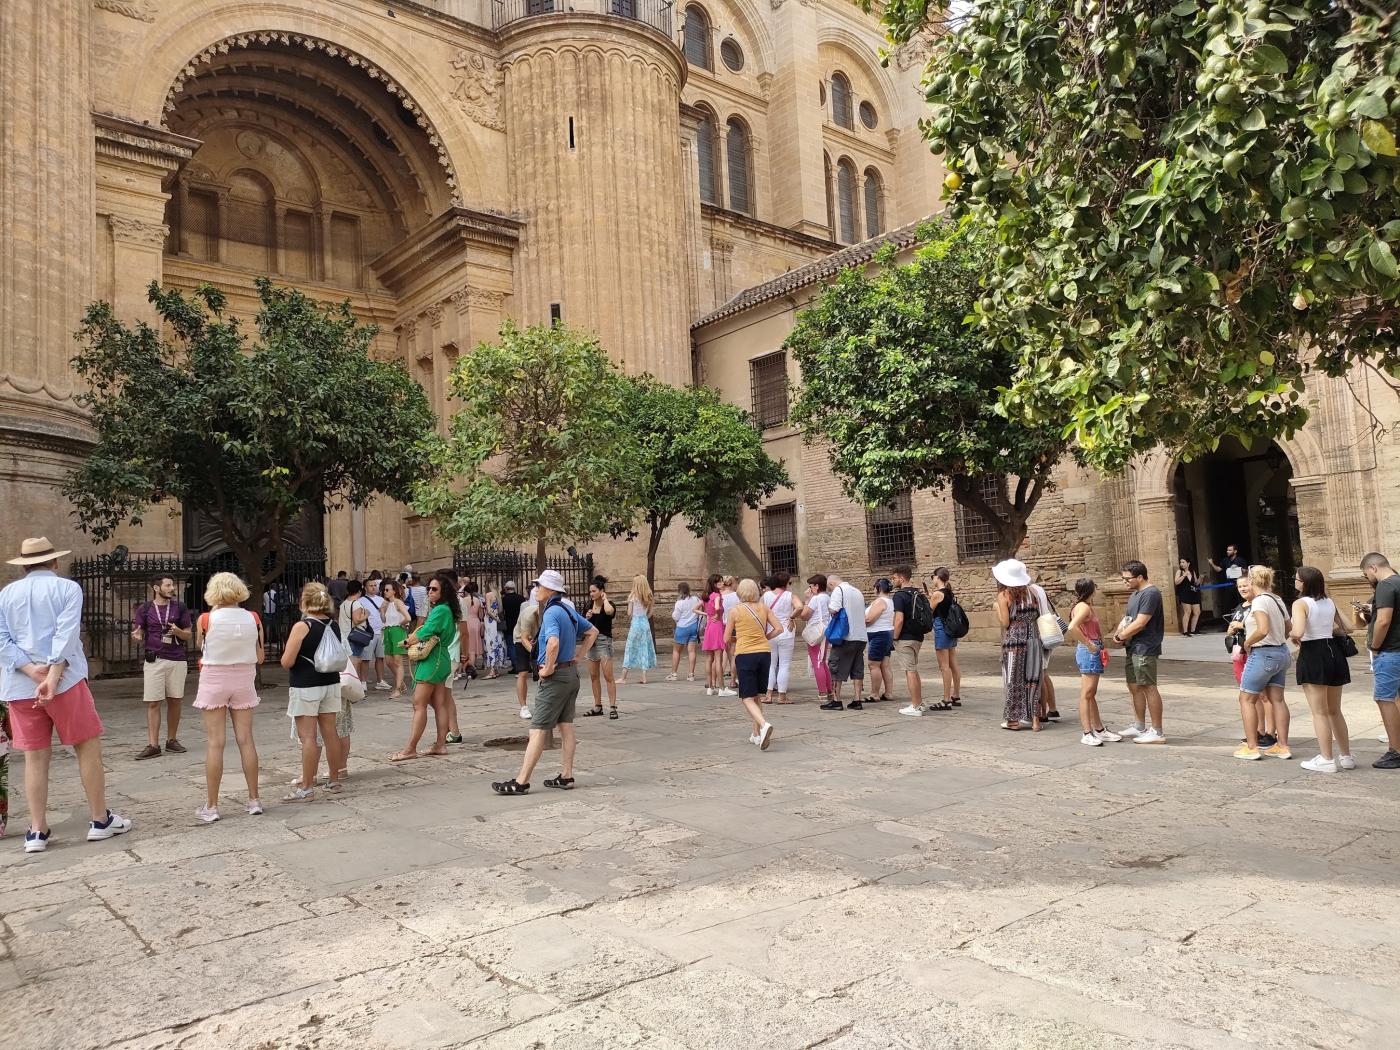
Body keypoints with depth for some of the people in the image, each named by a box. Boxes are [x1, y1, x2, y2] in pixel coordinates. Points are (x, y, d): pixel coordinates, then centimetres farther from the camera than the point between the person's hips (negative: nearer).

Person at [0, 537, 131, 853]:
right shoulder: (67, 588, -2)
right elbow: (66, 633, -14)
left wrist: (32, 671, -9)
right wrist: (53, 676, -18)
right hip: (65, 681, -4)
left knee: (35, 757, 8)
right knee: (88, 747, 5)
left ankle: (37, 831, 9)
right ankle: (100, 820, 9)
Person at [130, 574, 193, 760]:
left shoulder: (179, 608, 8)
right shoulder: (144, 609, 5)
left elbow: (188, 635, 10)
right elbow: (139, 633, 7)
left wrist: (177, 631, -12)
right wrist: (137, 636, -17)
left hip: (177, 660, 2)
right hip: (154, 660, -1)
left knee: (174, 701, 6)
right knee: (153, 703, -4)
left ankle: (172, 740, 17)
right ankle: (153, 745, -2)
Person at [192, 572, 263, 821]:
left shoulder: (206, 619, -12)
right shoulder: (253, 619, -5)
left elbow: (199, 644, 9)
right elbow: (259, 657, -1)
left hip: (214, 680, -2)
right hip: (243, 680, 2)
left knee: (215, 743, 2)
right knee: (246, 739, 8)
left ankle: (211, 806, 7)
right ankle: (254, 800, 14)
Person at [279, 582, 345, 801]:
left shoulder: (302, 627, -14)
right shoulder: (334, 626, 5)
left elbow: (287, 662, -15)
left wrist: (287, 650, 5)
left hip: (305, 687, -6)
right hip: (331, 684, 7)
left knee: (308, 737, -3)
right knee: (330, 733, 12)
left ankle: (307, 788, 0)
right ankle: (333, 779, 22)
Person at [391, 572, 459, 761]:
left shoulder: (440, 610, -15)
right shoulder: (445, 610, 15)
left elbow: (423, 634, -16)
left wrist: (409, 641, 2)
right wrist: (414, 639, -2)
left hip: (431, 660, -10)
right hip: (440, 659, 10)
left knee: (419, 704, -7)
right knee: (439, 704, 9)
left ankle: (410, 749, -5)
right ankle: (440, 744, 12)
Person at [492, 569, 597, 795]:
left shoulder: (551, 613, -18)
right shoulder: (569, 610, 10)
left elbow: (553, 643, -36)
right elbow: (593, 632, 21)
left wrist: (548, 668, -22)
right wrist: (578, 656, 16)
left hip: (555, 676, -9)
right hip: (571, 673, 9)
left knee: (538, 729, -5)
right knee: (566, 725, 12)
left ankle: (521, 782, 0)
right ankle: (566, 776, 16)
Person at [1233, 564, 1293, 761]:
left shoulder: (1259, 601, -17)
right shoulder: (1278, 600, 10)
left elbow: (1263, 630, -27)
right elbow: (1288, 630, 18)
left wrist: (1247, 642, -13)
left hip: (1262, 654, -8)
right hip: (1281, 652, 8)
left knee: (1246, 699, 2)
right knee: (1277, 699, 12)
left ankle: (1251, 747, 2)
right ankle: (1282, 746, 14)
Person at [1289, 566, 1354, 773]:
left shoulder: (1300, 603, -13)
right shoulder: (1330, 602, 8)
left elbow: (1298, 631, -26)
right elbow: (1347, 628, 10)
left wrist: (1292, 637, -5)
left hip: (1313, 655, -7)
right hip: (1334, 652, 7)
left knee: (1319, 712, 1)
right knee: (1335, 711, 19)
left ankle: (1327, 760, 5)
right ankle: (1346, 756, 25)